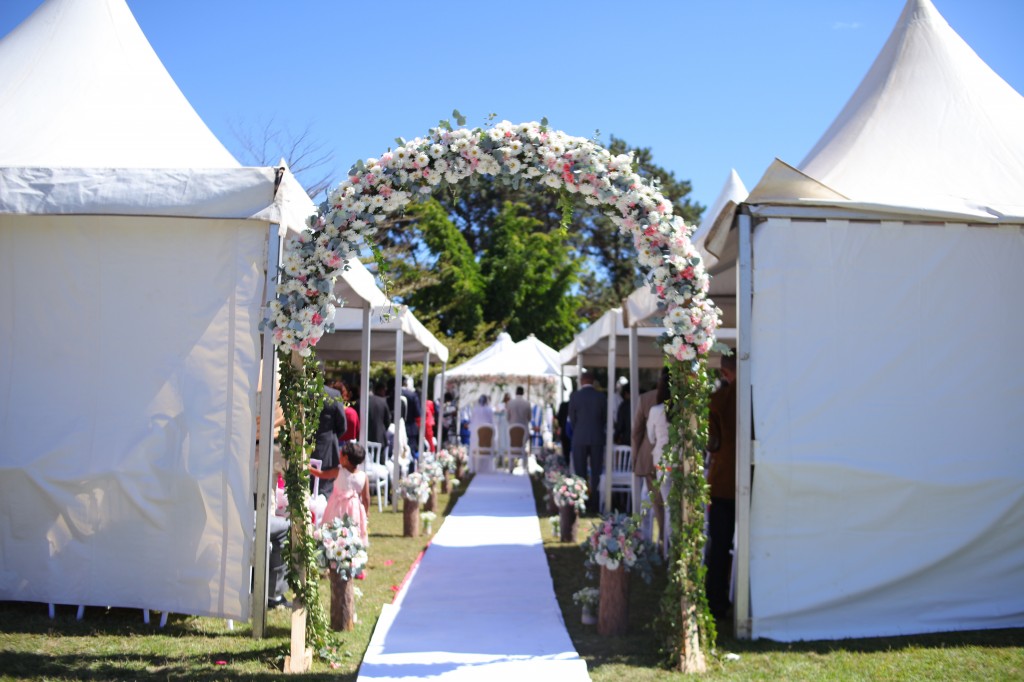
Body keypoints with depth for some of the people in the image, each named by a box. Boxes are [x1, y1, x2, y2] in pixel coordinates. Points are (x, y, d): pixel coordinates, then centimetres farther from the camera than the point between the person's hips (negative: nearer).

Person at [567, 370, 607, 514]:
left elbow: (572, 419, 0)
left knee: (580, 473, 5)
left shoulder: (575, 396, -6)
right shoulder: (600, 397, -2)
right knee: (596, 473, 6)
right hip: (597, 439, 1)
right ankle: (594, 505, 4)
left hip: (579, 439, -1)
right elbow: (605, 418, 5)